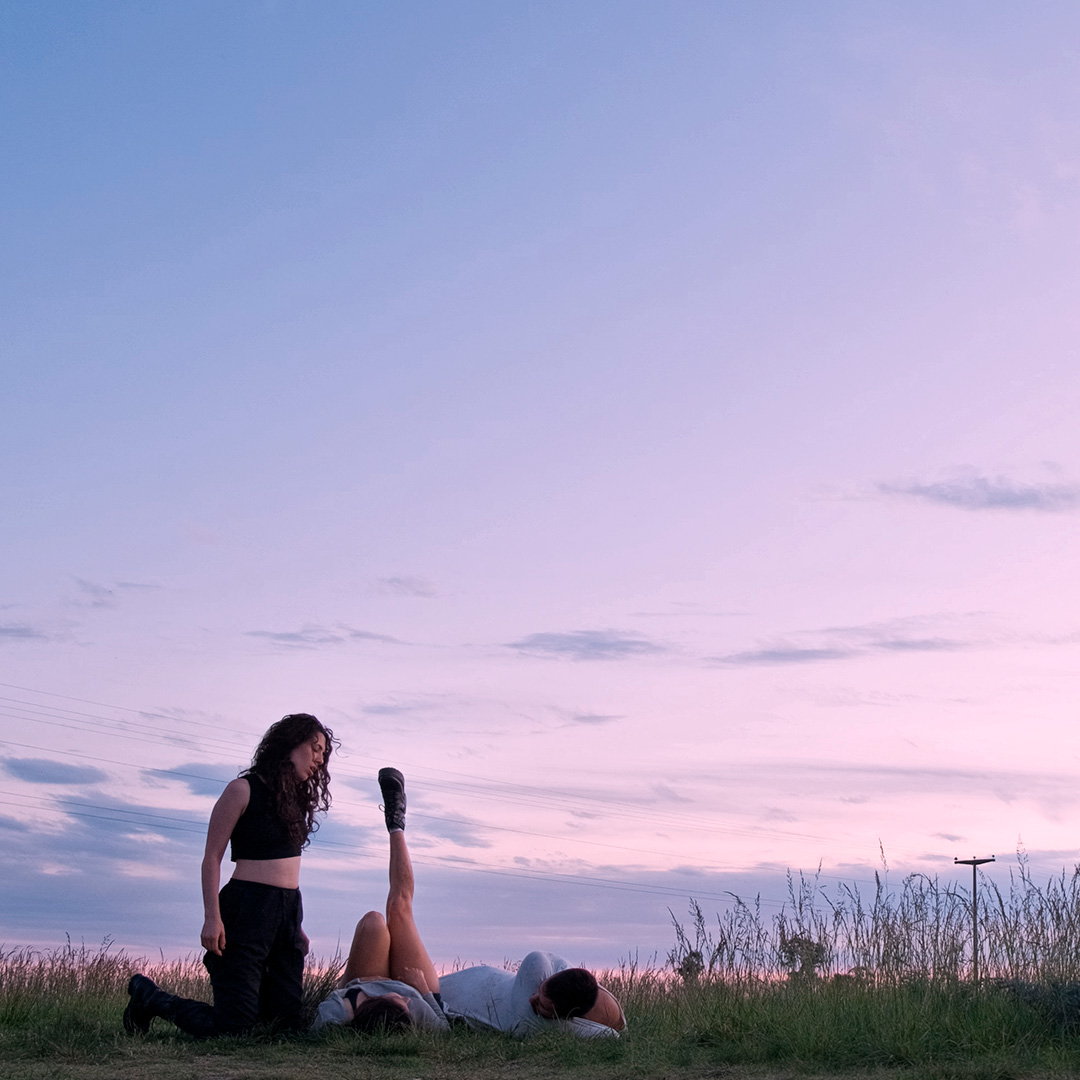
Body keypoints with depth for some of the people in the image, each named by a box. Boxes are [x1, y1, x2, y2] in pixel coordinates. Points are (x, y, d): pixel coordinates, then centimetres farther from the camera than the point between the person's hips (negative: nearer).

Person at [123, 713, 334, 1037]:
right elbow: (212, 858, -9)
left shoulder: (296, 798, 16)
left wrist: (297, 925, 17)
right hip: (247, 910, -8)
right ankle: (147, 995, 13)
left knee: (286, 1021, 1)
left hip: (288, 911, 8)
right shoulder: (243, 790, -7)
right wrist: (212, 917, -18)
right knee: (233, 1026, -9)